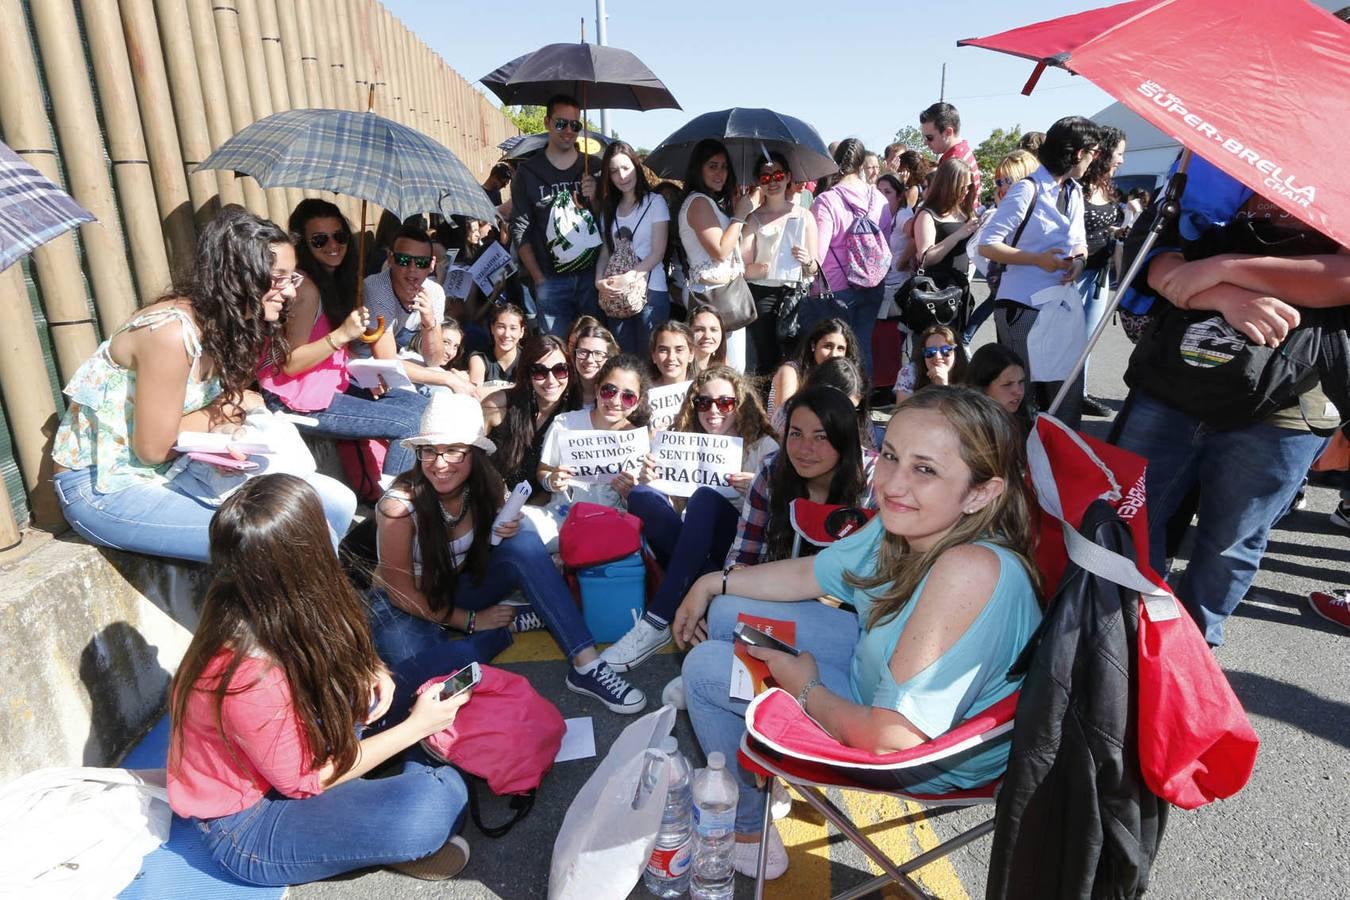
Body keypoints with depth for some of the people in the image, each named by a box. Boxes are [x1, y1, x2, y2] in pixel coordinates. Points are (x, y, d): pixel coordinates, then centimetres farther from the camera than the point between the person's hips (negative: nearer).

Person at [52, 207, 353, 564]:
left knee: (337, 503, -4)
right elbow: (153, 448, -19)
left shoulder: (229, 325, 1)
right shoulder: (172, 332, -25)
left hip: (176, 467, 8)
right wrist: (228, 408, -10)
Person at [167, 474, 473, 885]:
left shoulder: (256, 606, -13)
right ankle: (392, 844, 3)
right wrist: (416, 727, -16)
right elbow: (306, 781, -20)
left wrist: (368, 669, -9)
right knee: (439, 801, -28)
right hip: (244, 827, -9)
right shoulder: (253, 676, -36)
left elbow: (317, 664, 10)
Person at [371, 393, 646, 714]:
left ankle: (587, 666, -28)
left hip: (459, 588, 4)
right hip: (406, 608, -4)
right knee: (422, 672, -38)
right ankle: (515, 623, -13)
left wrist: (510, 530, -21)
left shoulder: (487, 488, -14)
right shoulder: (399, 505, -26)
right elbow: (402, 592, -17)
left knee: (524, 544, -25)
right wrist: (471, 621, -16)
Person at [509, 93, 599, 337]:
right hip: (551, 279, -1)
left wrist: (596, 198, -9)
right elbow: (520, 232, 5)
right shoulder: (527, 172, 6)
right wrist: (538, 277, -2)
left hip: (591, 274, 1)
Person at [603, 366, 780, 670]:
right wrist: (649, 482, -8)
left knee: (706, 498, -32)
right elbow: (672, 505, 12)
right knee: (640, 495, -20)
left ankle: (656, 622, -33)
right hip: (690, 550, 3)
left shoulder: (763, 446, 6)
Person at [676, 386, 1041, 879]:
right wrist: (713, 583, 7)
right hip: (885, 667, 7)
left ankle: (746, 830, 25)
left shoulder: (970, 571, -39)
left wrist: (805, 688, -17)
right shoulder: (904, 523, -14)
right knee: (726, 614, 13)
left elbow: (893, 734, -34)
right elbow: (812, 572, 5)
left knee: (705, 668, -4)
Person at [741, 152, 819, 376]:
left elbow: (815, 270, 11)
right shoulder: (753, 219, 7)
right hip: (762, 296, -1)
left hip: (795, 294, 1)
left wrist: (807, 261, -11)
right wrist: (768, 267, -18)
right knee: (766, 361, -5)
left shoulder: (804, 216, 11)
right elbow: (745, 268, -2)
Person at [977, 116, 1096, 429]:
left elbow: (1079, 244, 21)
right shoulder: (1028, 189, -9)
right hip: (1023, 307, -7)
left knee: (1070, 393, 8)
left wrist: (1079, 260, -3)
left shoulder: (1075, 192, 15)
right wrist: (1036, 259, -22)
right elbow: (987, 245, -12)